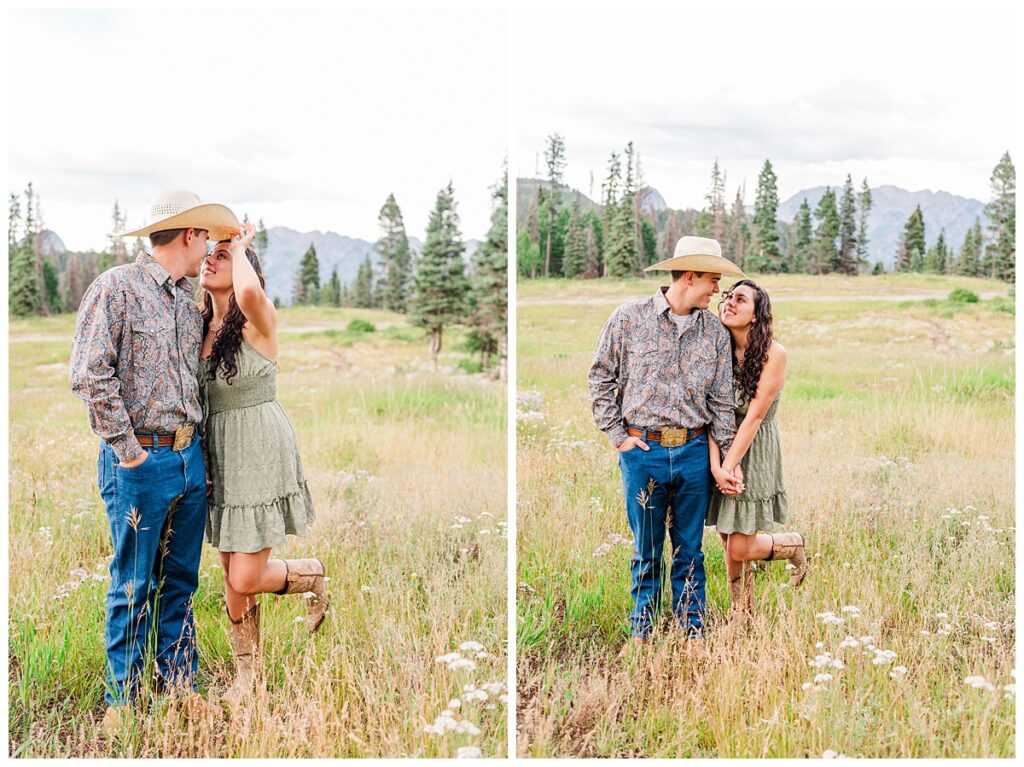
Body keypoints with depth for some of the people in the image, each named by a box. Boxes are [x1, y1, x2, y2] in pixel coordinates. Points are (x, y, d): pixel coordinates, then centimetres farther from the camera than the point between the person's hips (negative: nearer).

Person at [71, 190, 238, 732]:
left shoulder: (188, 302, 14)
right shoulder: (116, 288, -9)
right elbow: (90, 377, -17)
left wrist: (198, 451, 13)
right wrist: (128, 450, -15)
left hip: (189, 459, 7)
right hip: (140, 462, -7)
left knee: (179, 581, 13)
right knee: (133, 586, 2)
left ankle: (178, 685, 24)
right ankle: (123, 698, 14)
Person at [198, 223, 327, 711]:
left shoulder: (259, 321, -12)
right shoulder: (200, 326, 8)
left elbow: (249, 291, -37)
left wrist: (239, 248, -18)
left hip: (259, 454, -6)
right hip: (218, 455, 7)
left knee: (245, 578, -7)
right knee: (232, 575, 11)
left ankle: (313, 577, 22)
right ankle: (247, 671, 25)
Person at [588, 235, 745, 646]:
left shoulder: (715, 331, 5)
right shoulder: (629, 319, -3)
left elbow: (721, 400, 9)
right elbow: (601, 379, 4)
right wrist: (618, 436, -2)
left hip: (694, 453, 2)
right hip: (642, 451, -2)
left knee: (690, 550, 11)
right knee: (647, 550, 8)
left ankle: (692, 631, 23)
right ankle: (641, 632, 22)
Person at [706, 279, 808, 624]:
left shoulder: (773, 353, -15)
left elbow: (754, 417, -17)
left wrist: (730, 466, -18)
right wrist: (716, 466, -18)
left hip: (755, 451, -5)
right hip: (721, 448, 5)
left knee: (740, 548, -4)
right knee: (729, 544, 10)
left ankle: (794, 546, 26)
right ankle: (740, 618, 26)